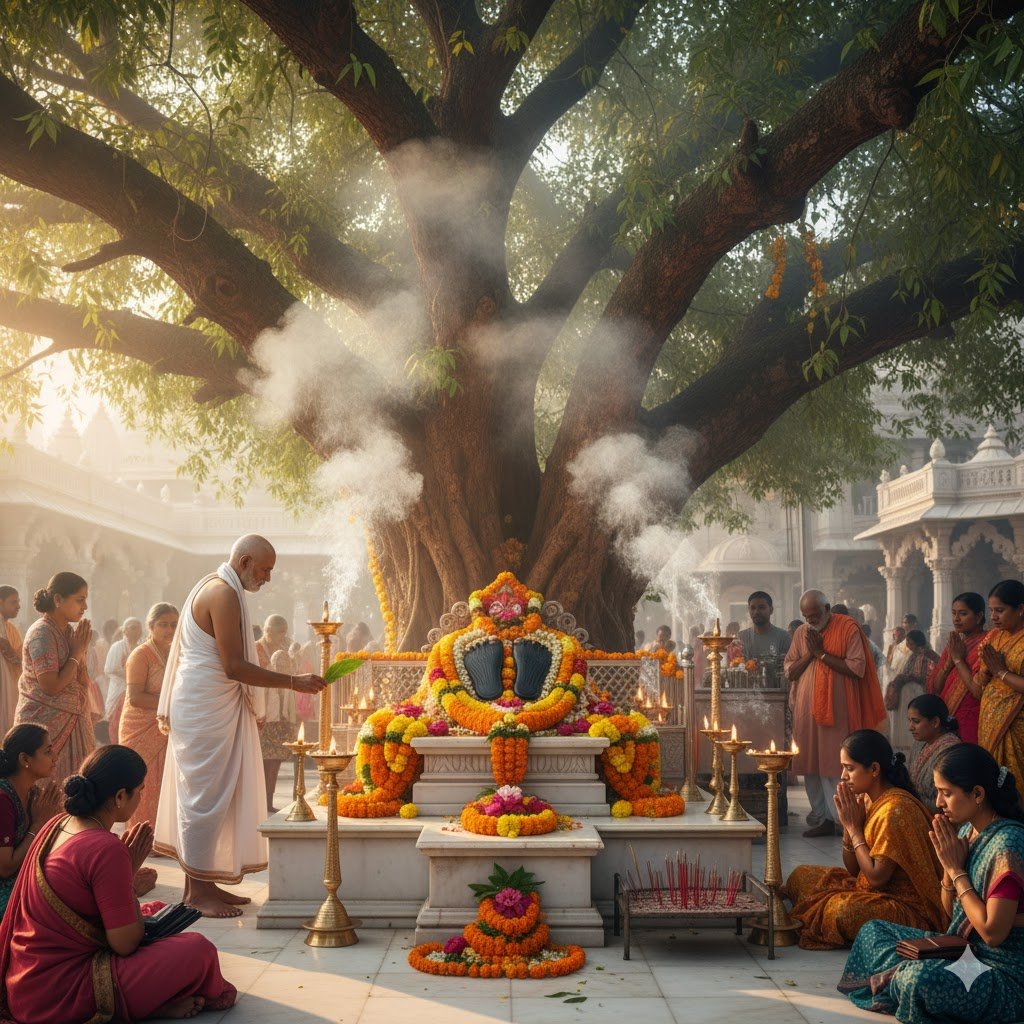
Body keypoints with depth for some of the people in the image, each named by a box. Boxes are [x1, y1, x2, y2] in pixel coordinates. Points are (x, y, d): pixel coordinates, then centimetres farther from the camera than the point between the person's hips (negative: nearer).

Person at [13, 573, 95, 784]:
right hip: (47, 725, -8)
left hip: (70, 723, 8)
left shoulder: (67, 631, 10)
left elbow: (81, 681, 11)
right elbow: (51, 686, -21)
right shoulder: (42, 633, -15)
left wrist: (82, 648, -3)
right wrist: (77, 652, -13)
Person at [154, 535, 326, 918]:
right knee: (206, 796, -4)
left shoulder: (213, 586, 15)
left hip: (209, 709, 10)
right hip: (206, 710, -10)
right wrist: (293, 682, -20)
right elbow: (234, 666, -23)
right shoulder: (224, 594, -18)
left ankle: (201, 883, 19)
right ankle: (198, 891, 2)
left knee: (207, 796, 13)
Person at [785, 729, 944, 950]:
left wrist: (854, 827, -15)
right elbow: (853, 869, 8)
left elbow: (876, 877, -23)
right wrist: (849, 824, -7)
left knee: (843, 909, -35)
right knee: (800, 876, 7)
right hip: (874, 891, 10)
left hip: (909, 908, -10)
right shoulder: (869, 800, 5)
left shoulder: (895, 809, -23)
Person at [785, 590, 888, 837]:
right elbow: (789, 672, 8)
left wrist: (822, 653, -12)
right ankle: (822, 819, 12)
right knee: (811, 766, 5)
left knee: (835, 767, -6)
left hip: (836, 710, -5)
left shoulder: (848, 629, -4)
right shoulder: (801, 633, 12)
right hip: (806, 711, 5)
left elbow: (857, 668, -13)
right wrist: (810, 653, -7)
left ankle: (842, 820, 0)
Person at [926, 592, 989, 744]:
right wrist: (949, 661, -7)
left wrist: (958, 659, -11)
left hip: (970, 724, -6)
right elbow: (934, 688, 8)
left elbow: (979, 691, -19)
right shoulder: (955, 642, 12)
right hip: (947, 721, 6)